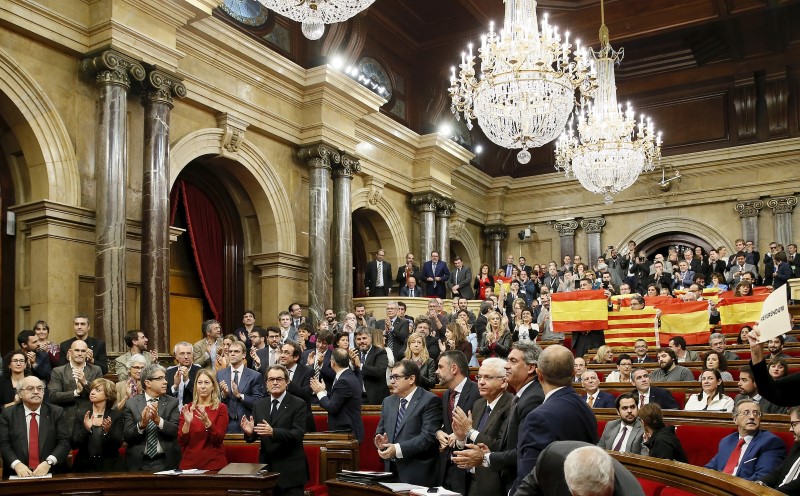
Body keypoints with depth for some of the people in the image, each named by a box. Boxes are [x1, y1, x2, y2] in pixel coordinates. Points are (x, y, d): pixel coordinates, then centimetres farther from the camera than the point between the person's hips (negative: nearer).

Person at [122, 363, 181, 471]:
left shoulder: (172, 402, 2)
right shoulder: (131, 404, 1)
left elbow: (176, 431, -9)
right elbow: (126, 436, -4)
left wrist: (158, 420, -23)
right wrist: (141, 424, -21)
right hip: (139, 463, 0)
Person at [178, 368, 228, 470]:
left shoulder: (221, 408, -2)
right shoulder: (187, 408, 5)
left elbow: (219, 440, -10)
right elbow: (181, 441, -1)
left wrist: (207, 422, -25)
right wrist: (187, 423, -18)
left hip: (214, 463, -2)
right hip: (189, 463, 2)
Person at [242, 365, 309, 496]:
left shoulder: (298, 404, -6)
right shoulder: (259, 405, 9)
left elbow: (298, 434, -17)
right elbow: (254, 436, 8)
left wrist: (273, 432, -30)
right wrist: (249, 432, -16)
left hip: (290, 470, -4)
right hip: (266, 467, 4)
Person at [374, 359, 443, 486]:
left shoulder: (430, 401, -9)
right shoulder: (388, 402, 14)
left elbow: (428, 437, -17)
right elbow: (380, 432, 18)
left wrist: (397, 449, -22)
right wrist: (381, 442, -5)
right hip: (391, 471, 6)